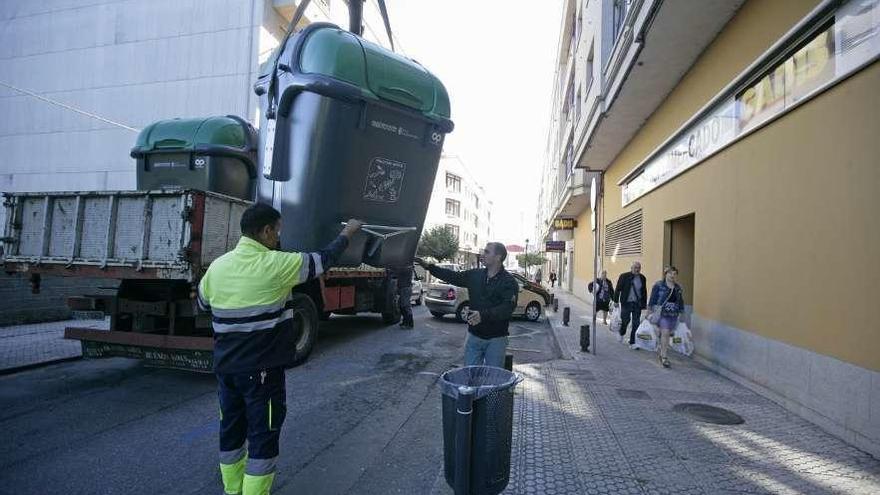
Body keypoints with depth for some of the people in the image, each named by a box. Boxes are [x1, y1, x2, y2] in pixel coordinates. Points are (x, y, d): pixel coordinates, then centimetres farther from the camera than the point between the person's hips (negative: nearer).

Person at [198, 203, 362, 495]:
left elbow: (203, 304, 19)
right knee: (263, 436, 6)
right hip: (262, 369, -7)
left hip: (225, 367, 7)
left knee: (231, 430, 19)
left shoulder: (217, 266, 1)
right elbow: (323, 260, -3)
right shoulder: (276, 264, -17)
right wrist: (346, 234, 12)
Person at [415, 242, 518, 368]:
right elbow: (453, 276, 14)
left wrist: (483, 315, -36)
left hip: (496, 339, -4)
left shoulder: (509, 282, -11)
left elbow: (508, 307, -23)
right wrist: (429, 267, 10)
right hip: (474, 336, 5)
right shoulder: (475, 275, 6)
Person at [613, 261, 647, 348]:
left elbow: (644, 292, 13)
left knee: (636, 324, 1)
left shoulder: (642, 278, 5)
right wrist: (616, 301, -3)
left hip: (637, 304, 3)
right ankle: (622, 334, 36)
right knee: (625, 320, 4)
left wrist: (644, 304, 12)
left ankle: (632, 343, 9)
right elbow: (618, 289, -2)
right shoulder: (624, 276, -5)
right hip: (626, 303, -3)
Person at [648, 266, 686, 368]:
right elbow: (653, 298, -3)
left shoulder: (678, 288, 11)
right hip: (661, 313, -5)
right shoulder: (659, 285, -4)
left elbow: (681, 301, 18)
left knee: (665, 334, 10)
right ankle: (664, 357, -10)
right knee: (665, 333, -15)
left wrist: (680, 312, 14)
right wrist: (652, 310, -5)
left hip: (673, 315, 5)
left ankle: (661, 353, 27)